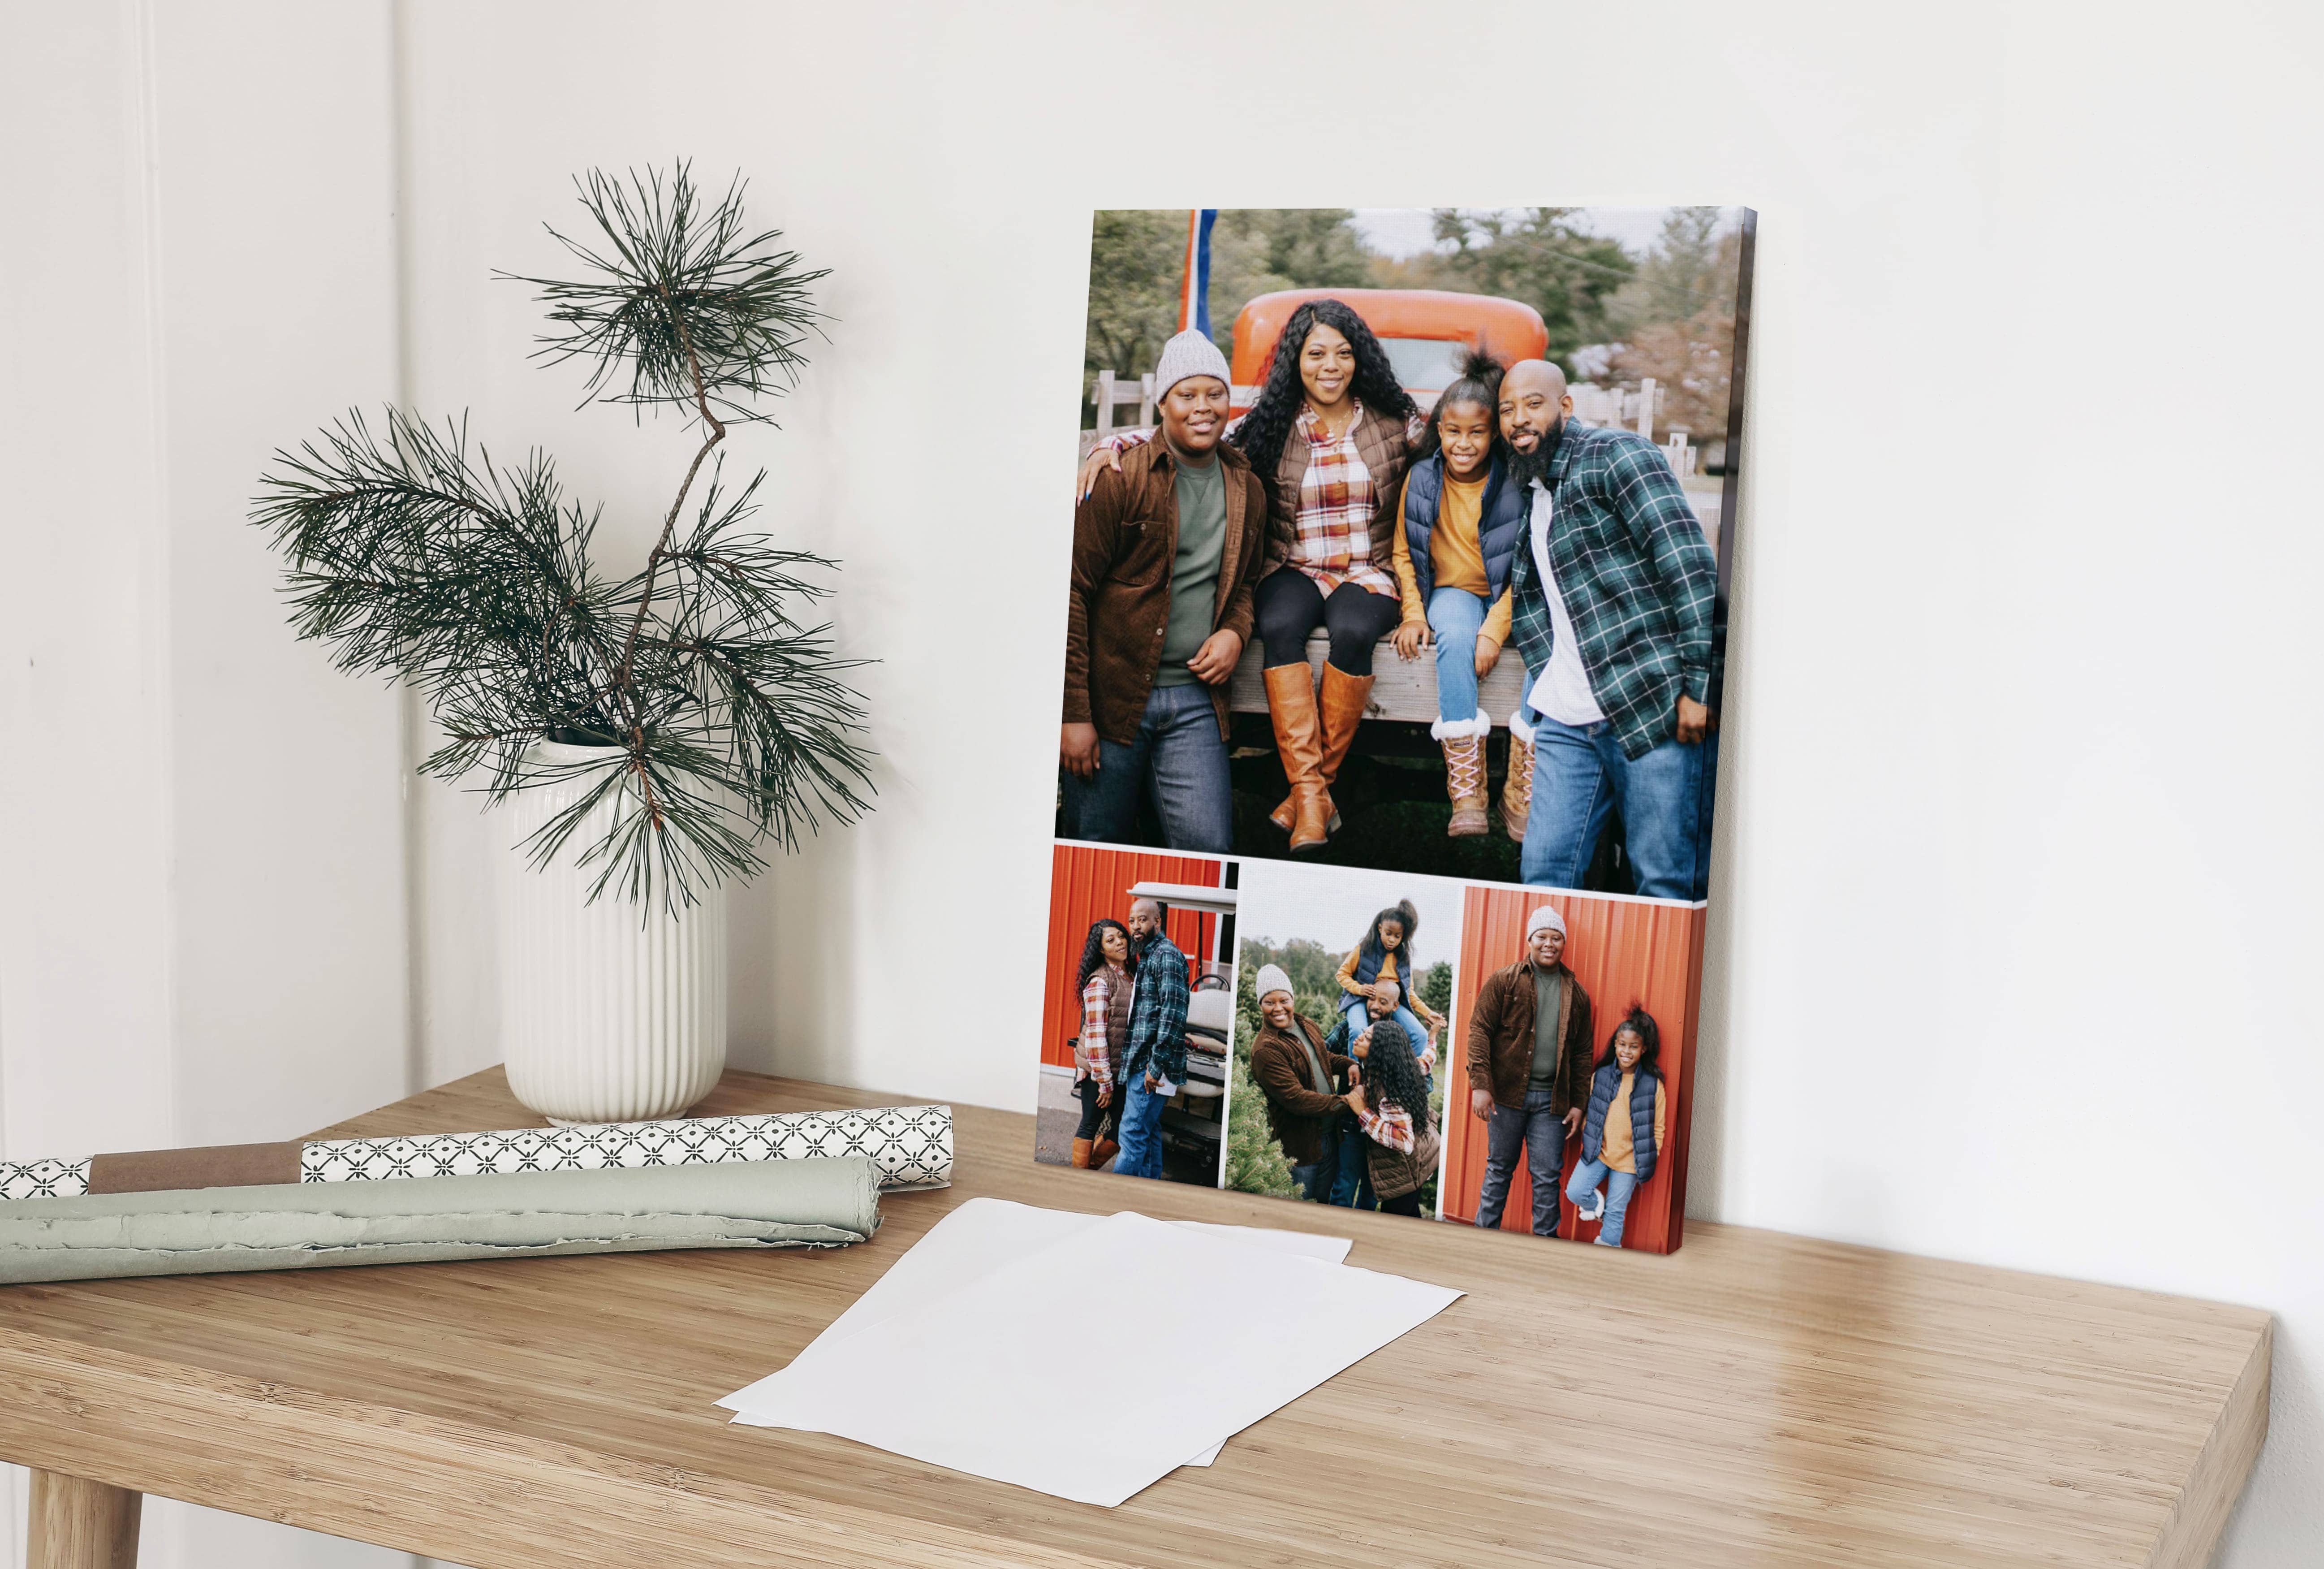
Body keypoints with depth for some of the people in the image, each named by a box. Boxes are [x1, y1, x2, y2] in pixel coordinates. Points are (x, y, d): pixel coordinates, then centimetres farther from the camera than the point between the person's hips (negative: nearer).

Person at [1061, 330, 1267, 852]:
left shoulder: (1246, 491, 11)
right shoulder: (1121, 479, -5)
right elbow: (1073, 592, -6)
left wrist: (1235, 632, 2)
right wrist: (1073, 713, -10)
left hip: (1196, 701, 4)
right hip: (1113, 697, -3)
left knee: (1208, 849, -6)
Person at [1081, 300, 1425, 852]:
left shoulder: (1394, 421, 5)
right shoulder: (1271, 425, 4)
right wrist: (1114, 445, -16)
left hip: (1369, 573, 0)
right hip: (1295, 572, 1)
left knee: (1352, 632, -35)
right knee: (1279, 627, -34)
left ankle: (1319, 782, -24)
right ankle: (1311, 798, -35)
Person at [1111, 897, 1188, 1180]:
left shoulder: (1167, 955, -12)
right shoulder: (1148, 955, 19)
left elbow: (1173, 1014, -21)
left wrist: (1156, 1067, -22)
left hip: (1151, 1067, -10)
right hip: (1142, 1065, 10)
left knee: (1133, 1136, -9)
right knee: (1148, 1135, 13)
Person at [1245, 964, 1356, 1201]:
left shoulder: (1307, 1028, 5)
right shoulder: (1266, 1049, -22)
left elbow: (1326, 1057, 24)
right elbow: (1295, 1098, -26)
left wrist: (1350, 1065, 2)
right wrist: (1342, 1103, -24)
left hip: (1329, 1135, 8)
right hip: (1299, 1144, -8)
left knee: (1323, 1202, 20)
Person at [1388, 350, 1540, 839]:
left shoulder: (1517, 484, -7)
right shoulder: (1422, 480, 0)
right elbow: (1404, 553, 10)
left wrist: (1495, 629, -20)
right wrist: (1414, 613, -6)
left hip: (1509, 596, 0)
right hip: (1452, 591, 1)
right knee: (1455, 639, -35)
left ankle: (1521, 794, -27)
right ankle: (1467, 794, -36)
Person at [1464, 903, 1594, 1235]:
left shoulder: (1576, 994, 10)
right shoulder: (1503, 981, 1)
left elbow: (1582, 1053, 13)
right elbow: (1480, 1030, -4)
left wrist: (1578, 1104, 8)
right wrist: (1480, 1084, -13)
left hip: (1552, 1100, 2)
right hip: (1507, 1094, -2)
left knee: (1548, 1176, 2)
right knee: (1500, 1168, 8)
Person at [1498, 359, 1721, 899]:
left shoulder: (1616, 455, -4)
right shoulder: (1530, 491, 21)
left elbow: (1691, 563, -14)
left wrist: (1698, 685, -19)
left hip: (1653, 710, -7)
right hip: (1568, 722, 8)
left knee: (1668, 886, -4)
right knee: (1542, 876, 5)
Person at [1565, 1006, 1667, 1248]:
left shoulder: (1653, 1084, -6)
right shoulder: (1600, 1076, 1)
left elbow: (1657, 1128, 1)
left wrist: (1649, 1159, -2)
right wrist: (1587, 1144, 7)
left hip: (1628, 1160, -2)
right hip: (1598, 1152, 2)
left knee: (1615, 1213, 2)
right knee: (1575, 1192, -12)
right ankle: (1597, 1204, 19)